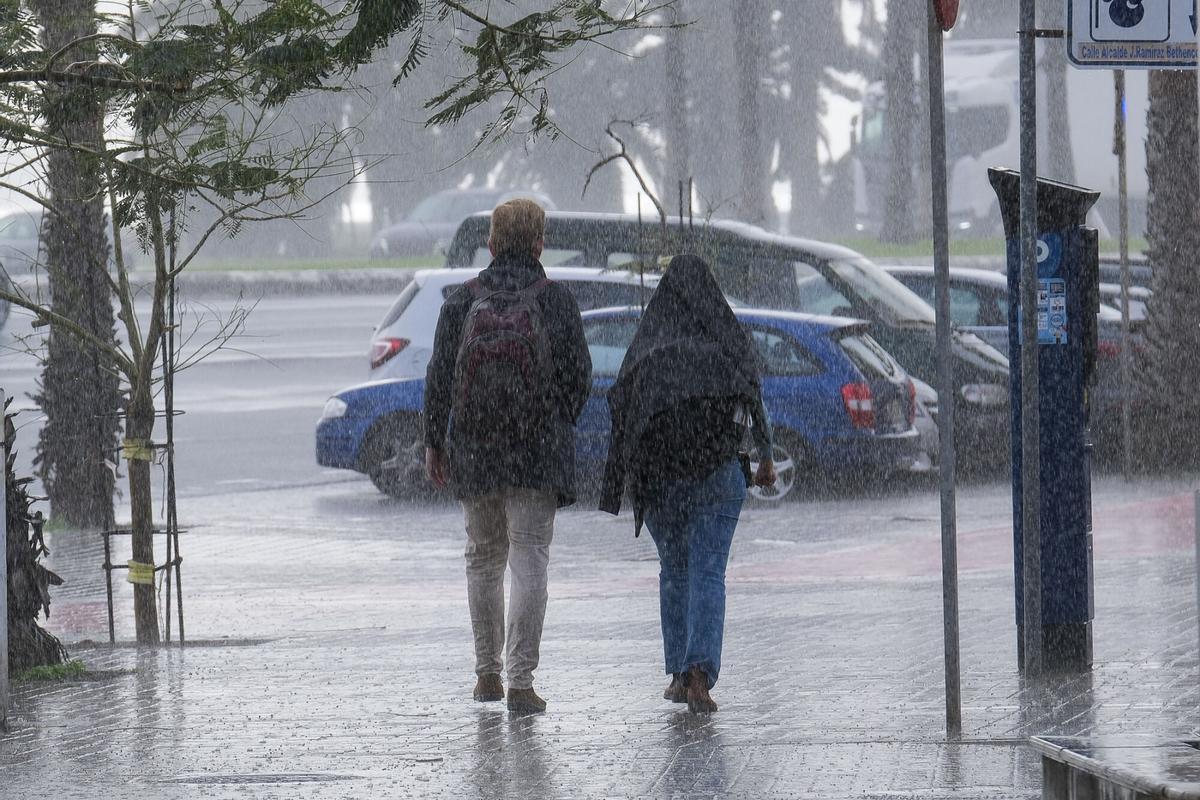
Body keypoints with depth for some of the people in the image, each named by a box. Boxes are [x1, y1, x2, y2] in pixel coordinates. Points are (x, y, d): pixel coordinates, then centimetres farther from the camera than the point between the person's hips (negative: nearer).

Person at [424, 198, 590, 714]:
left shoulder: (462, 302, 1)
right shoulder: (556, 301, -3)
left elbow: (440, 376, 1)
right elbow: (578, 375, -2)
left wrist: (433, 442, 9)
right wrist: (561, 427, 15)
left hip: (473, 447, 2)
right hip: (538, 449, -2)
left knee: (483, 558, 18)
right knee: (529, 561, -3)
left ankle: (487, 673, 23)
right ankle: (520, 681, -13)